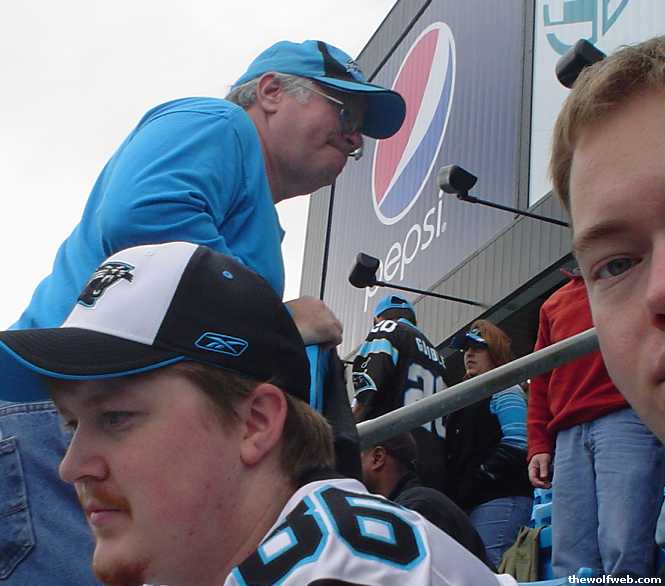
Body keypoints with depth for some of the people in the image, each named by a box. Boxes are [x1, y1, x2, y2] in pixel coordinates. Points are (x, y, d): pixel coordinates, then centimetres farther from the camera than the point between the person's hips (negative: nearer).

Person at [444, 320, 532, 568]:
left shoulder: (505, 391, 1)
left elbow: (515, 446, -13)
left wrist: (476, 479, -16)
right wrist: (453, 490, 10)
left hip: (499, 498, -9)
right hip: (468, 502, 9)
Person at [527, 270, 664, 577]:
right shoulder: (553, 304, 29)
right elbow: (540, 382, 26)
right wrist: (539, 447, 16)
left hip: (627, 419, -4)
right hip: (569, 436, 4)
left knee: (623, 554, -18)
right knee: (571, 564, -6)